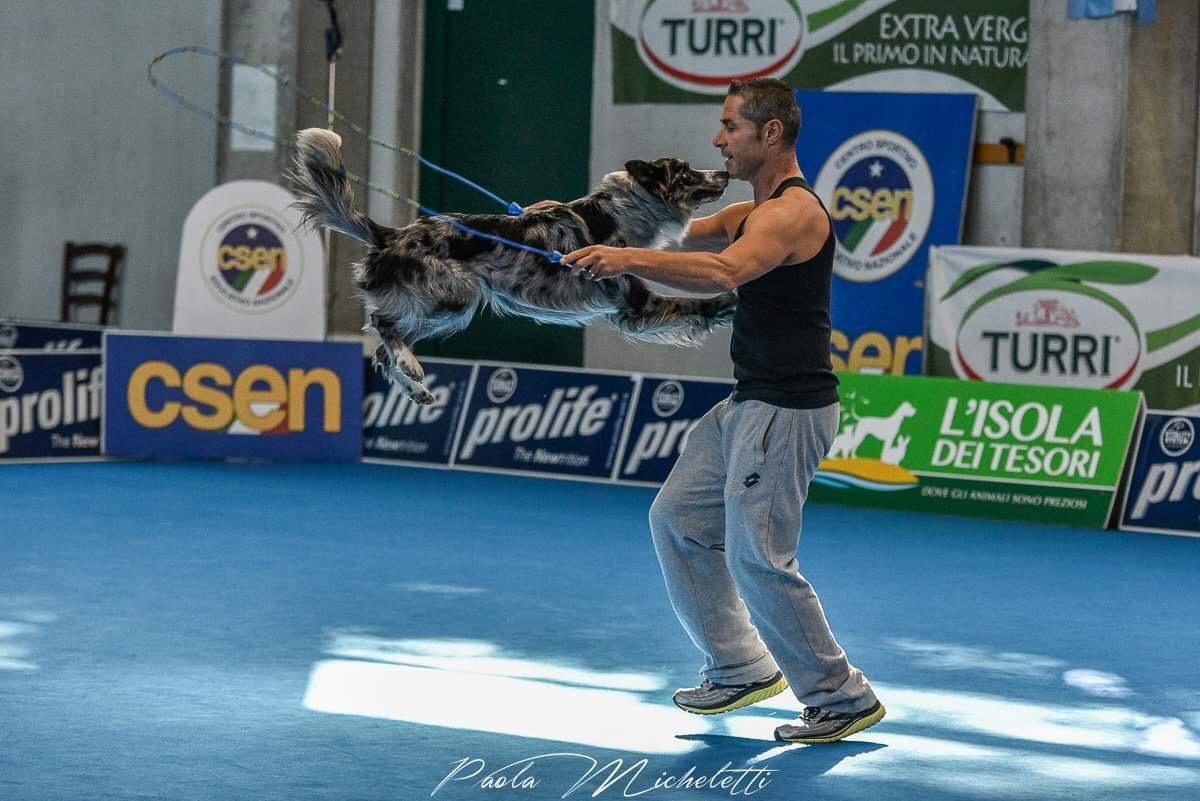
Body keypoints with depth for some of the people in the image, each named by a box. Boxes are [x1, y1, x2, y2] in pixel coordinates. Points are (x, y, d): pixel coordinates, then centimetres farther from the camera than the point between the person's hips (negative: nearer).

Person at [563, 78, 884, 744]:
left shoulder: (793, 211, -18)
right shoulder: (751, 213, 16)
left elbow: (724, 271, -36)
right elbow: (679, 239, 12)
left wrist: (629, 259, -43)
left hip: (787, 411, -11)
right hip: (747, 403, 11)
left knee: (758, 559, -9)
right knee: (677, 518, 14)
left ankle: (843, 699, 3)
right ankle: (741, 669, 22)